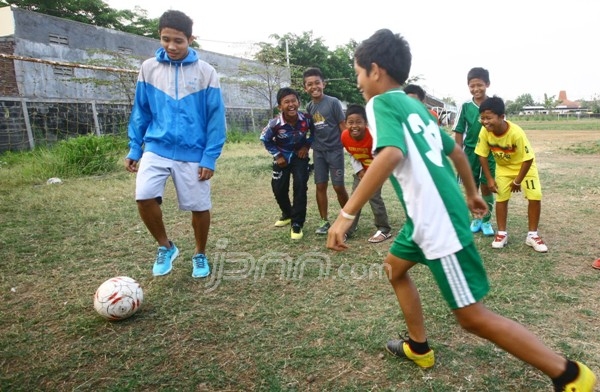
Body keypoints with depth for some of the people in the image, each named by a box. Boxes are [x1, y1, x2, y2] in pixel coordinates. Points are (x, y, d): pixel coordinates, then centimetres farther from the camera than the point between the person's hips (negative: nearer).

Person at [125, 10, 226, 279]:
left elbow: (216, 117, -4)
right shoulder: (149, 68, 4)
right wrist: (134, 148, 5)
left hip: (193, 153, -1)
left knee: (199, 206, 4)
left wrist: (210, 157, -10)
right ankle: (165, 247, 11)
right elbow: (141, 112, 10)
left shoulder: (205, 72, -4)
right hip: (156, 148, 2)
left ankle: (200, 255, 30)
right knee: (144, 196, -16)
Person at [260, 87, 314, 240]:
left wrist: (307, 146, -8)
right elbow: (265, 139, -7)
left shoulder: (306, 119, -23)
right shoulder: (275, 124, -26)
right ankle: (287, 214, 32)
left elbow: (313, 132, 1)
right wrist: (277, 155, -6)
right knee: (278, 188, 4)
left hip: (300, 156, 0)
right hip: (283, 156, 1)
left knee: (300, 186, -14)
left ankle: (297, 223, -3)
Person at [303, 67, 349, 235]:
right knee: (320, 186, 6)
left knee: (338, 187, -2)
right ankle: (324, 221, 18)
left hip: (335, 150, -5)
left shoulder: (333, 102, -9)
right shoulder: (309, 107, 6)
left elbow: (343, 126, -7)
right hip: (318, 152, 5)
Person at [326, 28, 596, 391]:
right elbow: (456, 150, 23)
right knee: (394, 267, 25)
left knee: (472, 316, 0)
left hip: (438, 220, -10)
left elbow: (391, 154, -32)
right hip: (428, 215, 10)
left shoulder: (381, 102, -11)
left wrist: (346, 214, -31)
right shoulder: (414, 105, 15)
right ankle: (419, 347, 38)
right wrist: (471, 194, 36)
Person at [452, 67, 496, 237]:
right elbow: (459, 132, 1)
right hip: (470, 151, 1)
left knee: (486, 186, 3)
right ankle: (476, 218, 26)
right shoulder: (465, 107, -3)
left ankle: (486, 220, 18)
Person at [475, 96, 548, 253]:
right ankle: (502, 233, 14)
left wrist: (517, 181, -18)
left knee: (535, 197, -9)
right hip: (503, 167, 3)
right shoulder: (484, 132, -27)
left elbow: (528, 159, -27)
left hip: (524, 166, -3)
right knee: (501, 198, 0)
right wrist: (489, 178, -12)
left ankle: (532, 235, 6)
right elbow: (482, 155, -11)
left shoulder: (516, 133, -37)